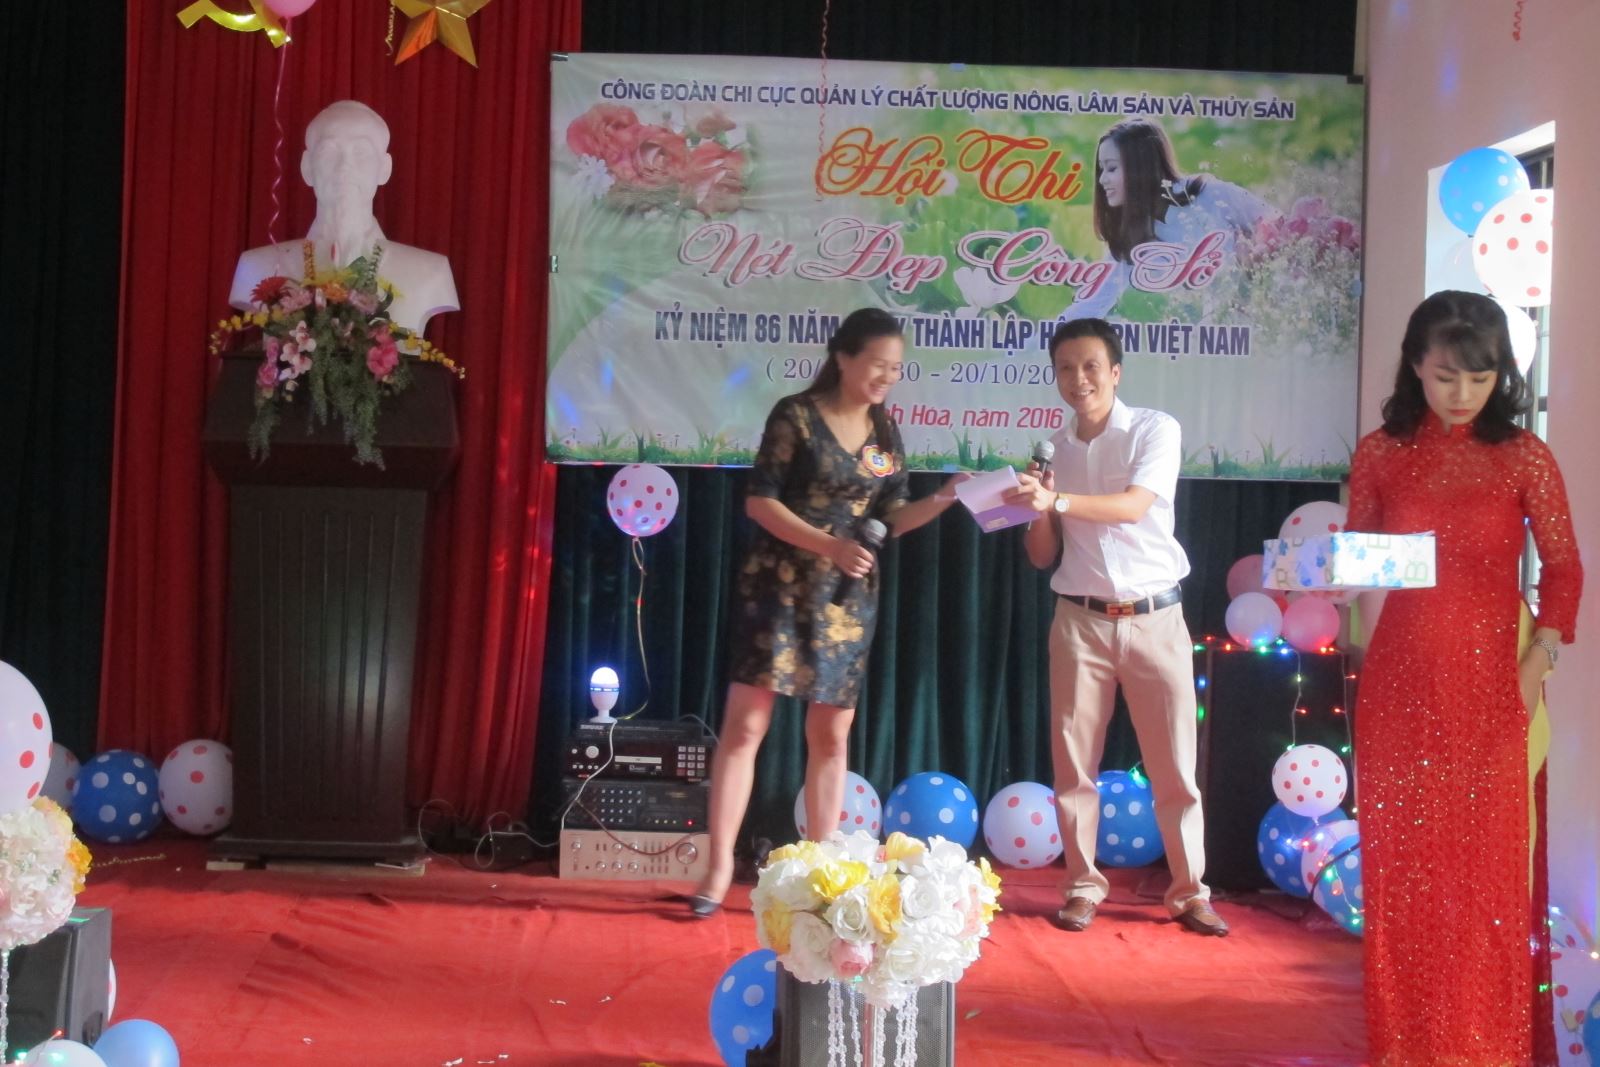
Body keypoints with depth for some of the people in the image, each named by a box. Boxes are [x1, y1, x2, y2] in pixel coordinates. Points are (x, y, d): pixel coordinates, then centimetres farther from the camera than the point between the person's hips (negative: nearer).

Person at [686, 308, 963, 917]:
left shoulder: (885, 433, 8)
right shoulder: (795, 416, -8)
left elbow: (891, 518, 8)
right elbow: (759, 501, -12)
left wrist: (945, 497, -9)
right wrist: (828, 545, -20)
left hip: (848, 598, 5)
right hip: (781, 588, -5)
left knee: (831, 735, 7)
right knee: (745, 724, -6)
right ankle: (720, 866, 1)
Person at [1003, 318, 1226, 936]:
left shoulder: (1155, 429, -4)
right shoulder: (1055, 448, 7)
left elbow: (1135, 505, -22)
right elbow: (1042, 557, 9)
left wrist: (1058, 501, -36)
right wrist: (1038, 510, -11)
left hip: (1155, 618, -3)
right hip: (1081, 621, 3)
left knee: (1174, 765, 2)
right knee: (1073, 763, 3)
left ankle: (1189, 891, 14)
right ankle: (1083, 887, 15)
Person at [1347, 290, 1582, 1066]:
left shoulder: (1523, 457, -1)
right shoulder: (1380, 454, 3)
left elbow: (1563, 568, 3)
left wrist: (1539, 661, -5)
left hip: (1488, 684, -1)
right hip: (1399, 680, 2)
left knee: (1486, 862, 3)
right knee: (1402, 859, 7)